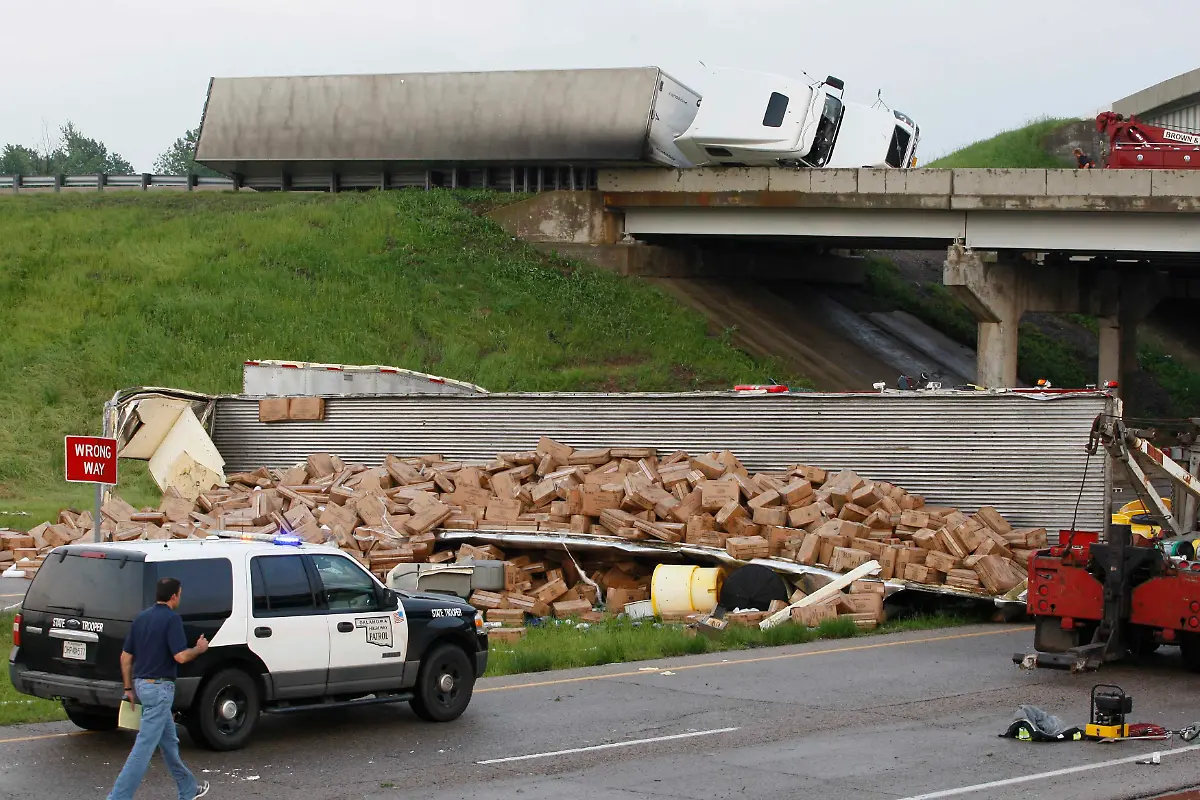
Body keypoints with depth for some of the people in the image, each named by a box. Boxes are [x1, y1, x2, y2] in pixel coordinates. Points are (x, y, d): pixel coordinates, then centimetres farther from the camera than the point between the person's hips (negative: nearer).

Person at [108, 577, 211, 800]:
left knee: (169, 741, 20)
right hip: (159, 687, -9)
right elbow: (180, 656, -20)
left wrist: (129, 688, 19)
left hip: (141, 684, 9)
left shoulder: (141, 618, 11)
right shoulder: (172, 619, -13)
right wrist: (200, 648, 0)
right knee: (144, 747, -9)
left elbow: (125, 656, 13)